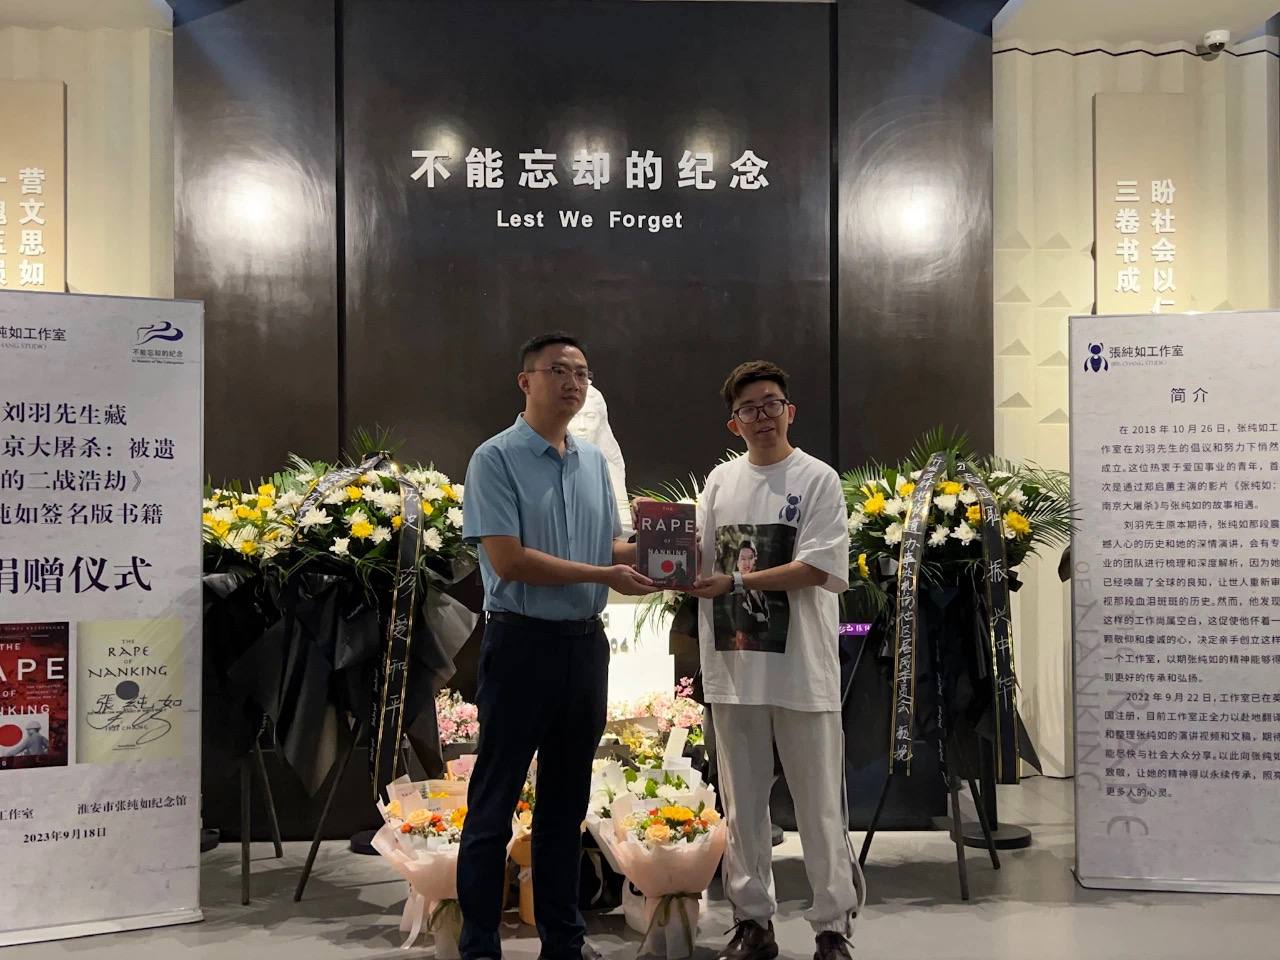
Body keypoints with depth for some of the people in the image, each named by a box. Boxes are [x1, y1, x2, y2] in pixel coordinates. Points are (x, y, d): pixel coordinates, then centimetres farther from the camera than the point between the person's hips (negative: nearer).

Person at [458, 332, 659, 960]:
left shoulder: (595, 461, 12)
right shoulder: (497, 459, -8)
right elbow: (508, 560, -17)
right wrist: (602, 575, -17)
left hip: (586, 643, 6)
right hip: (523, 641, -6)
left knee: (566, 799, 15)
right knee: (494, 803, 3)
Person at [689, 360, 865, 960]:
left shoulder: (818, 479, -2)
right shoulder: (720, 481, 12)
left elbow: (816, 569, -13)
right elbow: (699, 562, 12)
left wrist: (735, 583, -17)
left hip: (800, 667, -4)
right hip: (734, 664, 4)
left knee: (819, 804, 4)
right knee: (741, 804, 12)